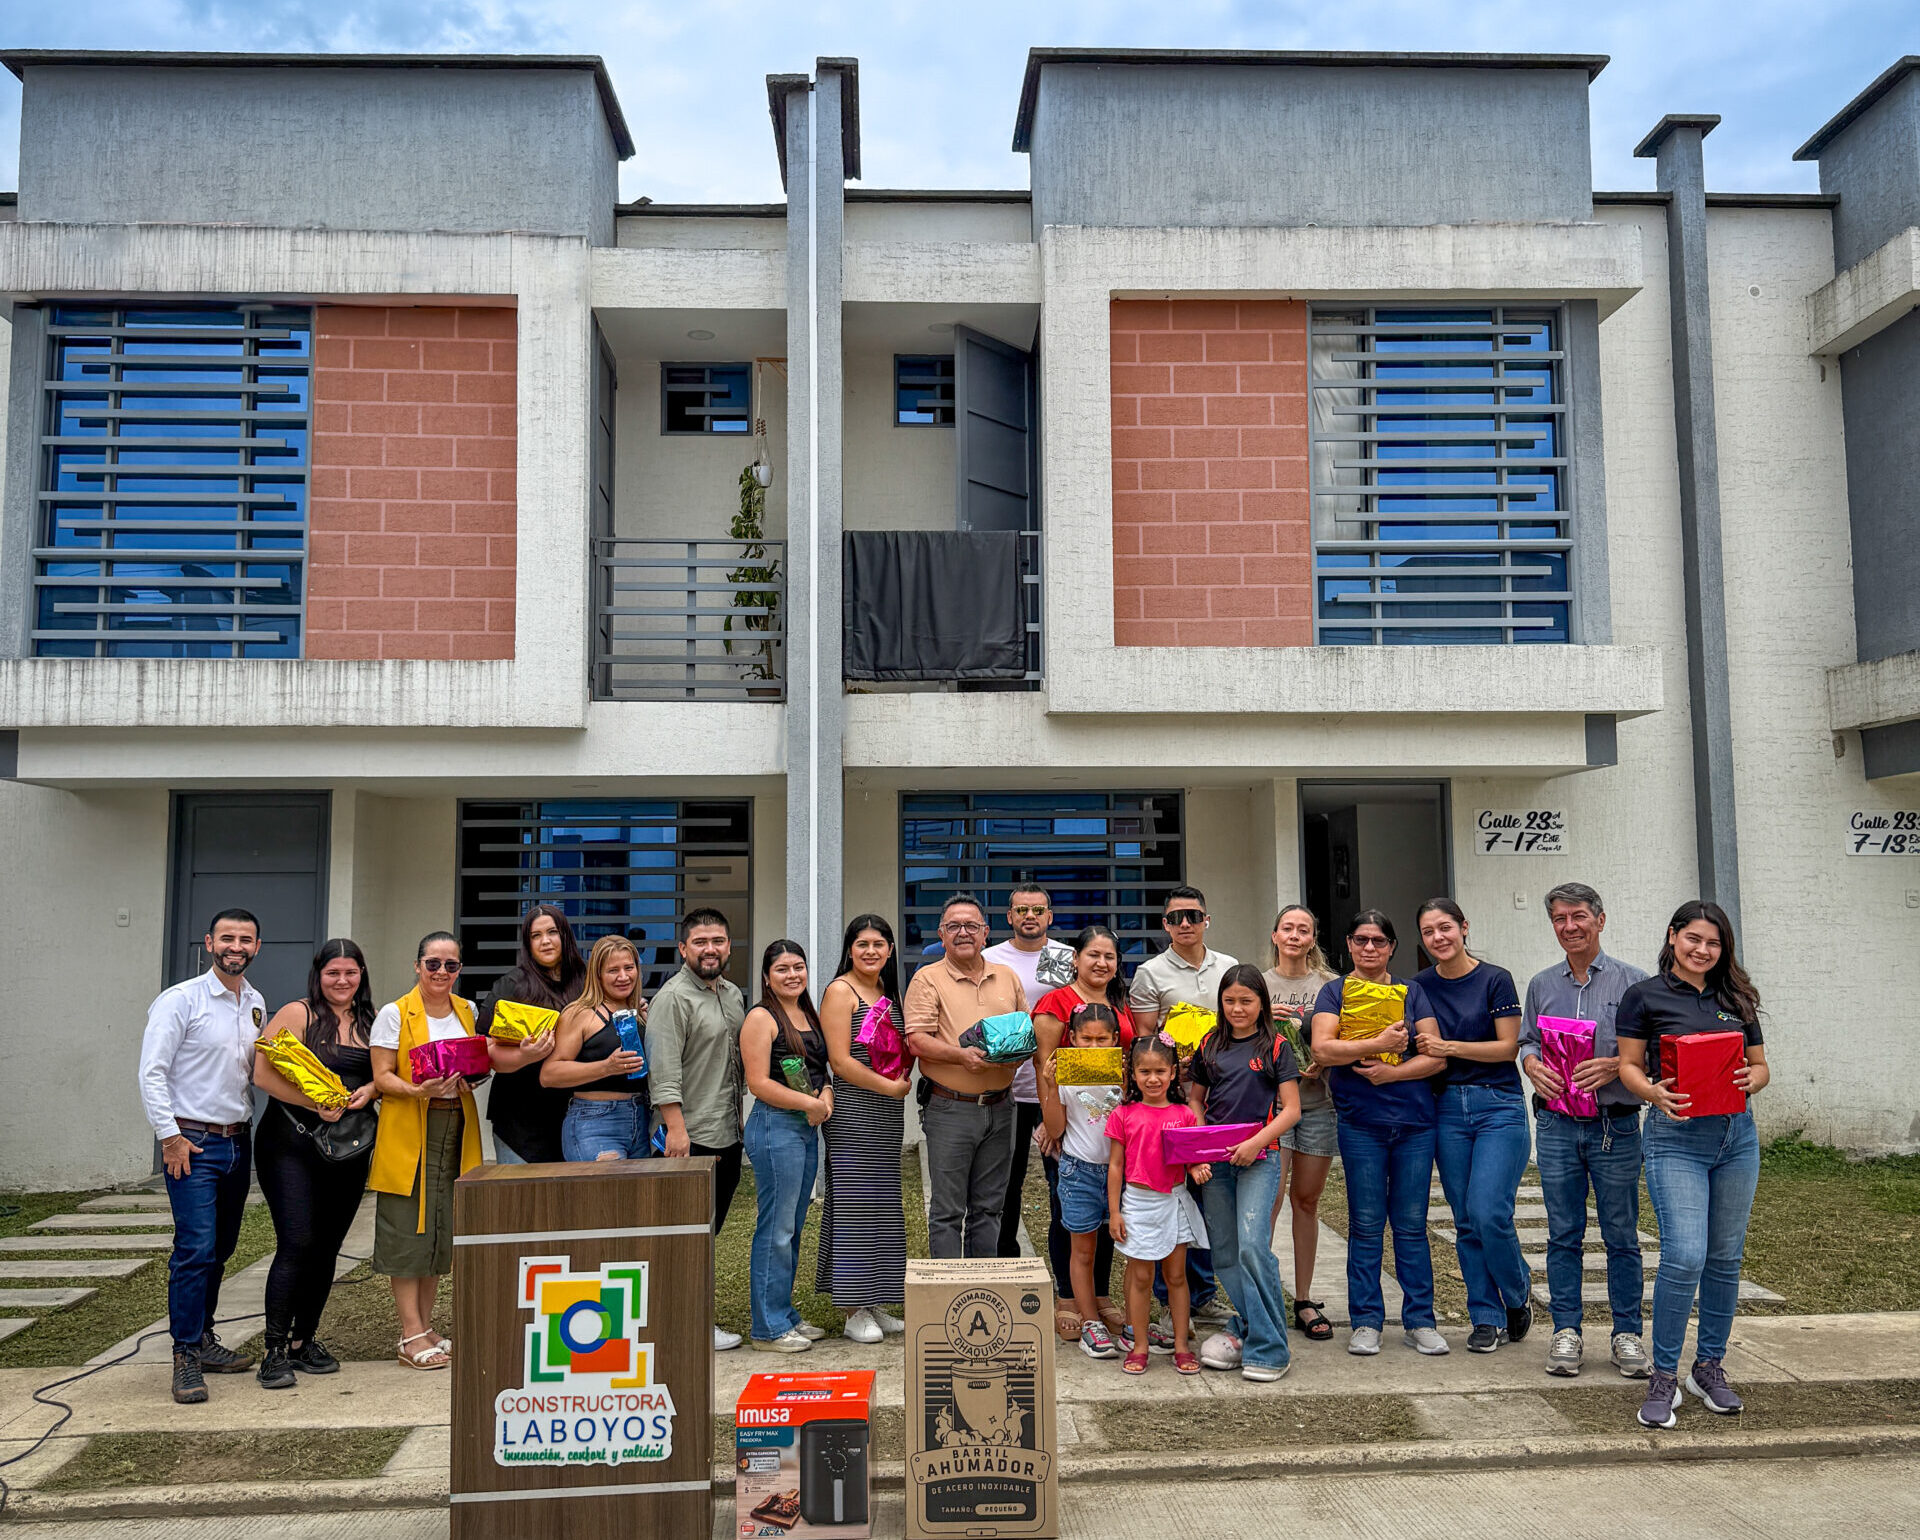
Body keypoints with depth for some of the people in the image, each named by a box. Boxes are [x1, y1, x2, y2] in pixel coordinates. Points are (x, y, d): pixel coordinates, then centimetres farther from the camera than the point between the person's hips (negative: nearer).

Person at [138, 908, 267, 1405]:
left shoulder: (256, 1004, 11)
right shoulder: (180, 1000, -8)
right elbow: (152, 1074, -12)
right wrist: (171, 1136, -15)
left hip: (238, 1140, 6)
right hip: (192, 1141, -6)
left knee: (221, 1247, 13)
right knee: (196, 1248, -10)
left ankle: (202, 1338, 26)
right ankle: (186, 1356, -2)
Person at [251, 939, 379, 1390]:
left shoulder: (370, 1024, 12)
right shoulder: (297, 1015, -4)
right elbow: (264, 1073, -12)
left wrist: (369, 1091, -5)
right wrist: (317, 1104, -19)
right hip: (291, 1143, -5)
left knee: (327, 1247, 9)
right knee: (296, 1244, -11)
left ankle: (304, 1341, 22)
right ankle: (274, 1351, -2)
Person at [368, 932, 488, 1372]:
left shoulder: (468, 1011, 12)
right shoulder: (394, 1014, -3)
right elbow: (382, 1077, -6)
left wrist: (473, 1077, 0)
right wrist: (418, 1090, -23)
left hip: (457, 1129, 5)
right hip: (408, 1132, -5)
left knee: (442, 1228, 8)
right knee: (408, 1229, -4)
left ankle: (426, 1326, 18)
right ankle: (412, 1335, 3)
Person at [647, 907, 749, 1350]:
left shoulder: (733, 994, 15)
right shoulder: (673, 997, -11)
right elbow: (664, 1069, -17)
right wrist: (675, 1127, -23)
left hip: (728, 1133, 8)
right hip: (690, 1135, -8)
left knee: (708, 1230, 14)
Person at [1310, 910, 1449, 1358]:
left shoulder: (1411, 993, 11)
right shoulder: (1335, 992, 7)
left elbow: (1435, 1056, 2)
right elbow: (1322, 1048, -9)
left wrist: (1391, 1073, -12)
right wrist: (1377, 1044, -18)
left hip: (1414, 1121, 1)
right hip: (1360, 1123, -1)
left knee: (1411, 1223, 4)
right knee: (1366, 1224, 1)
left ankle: (1420, 1320, 14)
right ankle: (1365, 1322, 10)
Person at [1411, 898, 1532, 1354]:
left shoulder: (1496, 979, -3)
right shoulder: (1421, 986, 8)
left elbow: (1508, 1046, -6)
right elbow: (1432, 1052, 5)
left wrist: (1452, 1047, -16)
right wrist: (1434, 1052, -17)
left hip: (1499, 1106, -4)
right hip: (1448, 1108, 4)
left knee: (1490, 1214, -12)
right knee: (1466, 1221, 5)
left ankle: (1518, 1294, 16)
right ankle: (1486, 1317, 16)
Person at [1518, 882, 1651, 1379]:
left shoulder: (1632, 981, 1)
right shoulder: (1541, 984, 12)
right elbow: (1526, 1042, 15)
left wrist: (1614, 1066, -18)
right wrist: (1532, 1065, -6)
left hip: (1615, 1126, -2)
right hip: (1557, 1126, 3)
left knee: (1621, 1236, 4)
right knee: (1563, 1235, 6)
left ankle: (1627, 1334, 16)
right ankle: (1566, 1331, 15)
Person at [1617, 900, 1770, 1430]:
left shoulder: (1735, 999, 12)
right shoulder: (1645, 996, 0)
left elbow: (1761, 1066, 15)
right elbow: (1629, 1065, 0)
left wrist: (1750, 1080, -8)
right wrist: (1654, 1092, -19)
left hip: (1736, 1134, 5)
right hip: (1676, 1136, -5)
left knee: (1726, 1258, 10)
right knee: (1685, 1256, -13)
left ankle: (1709, 1367, 25)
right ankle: (1663, 1378, 0)